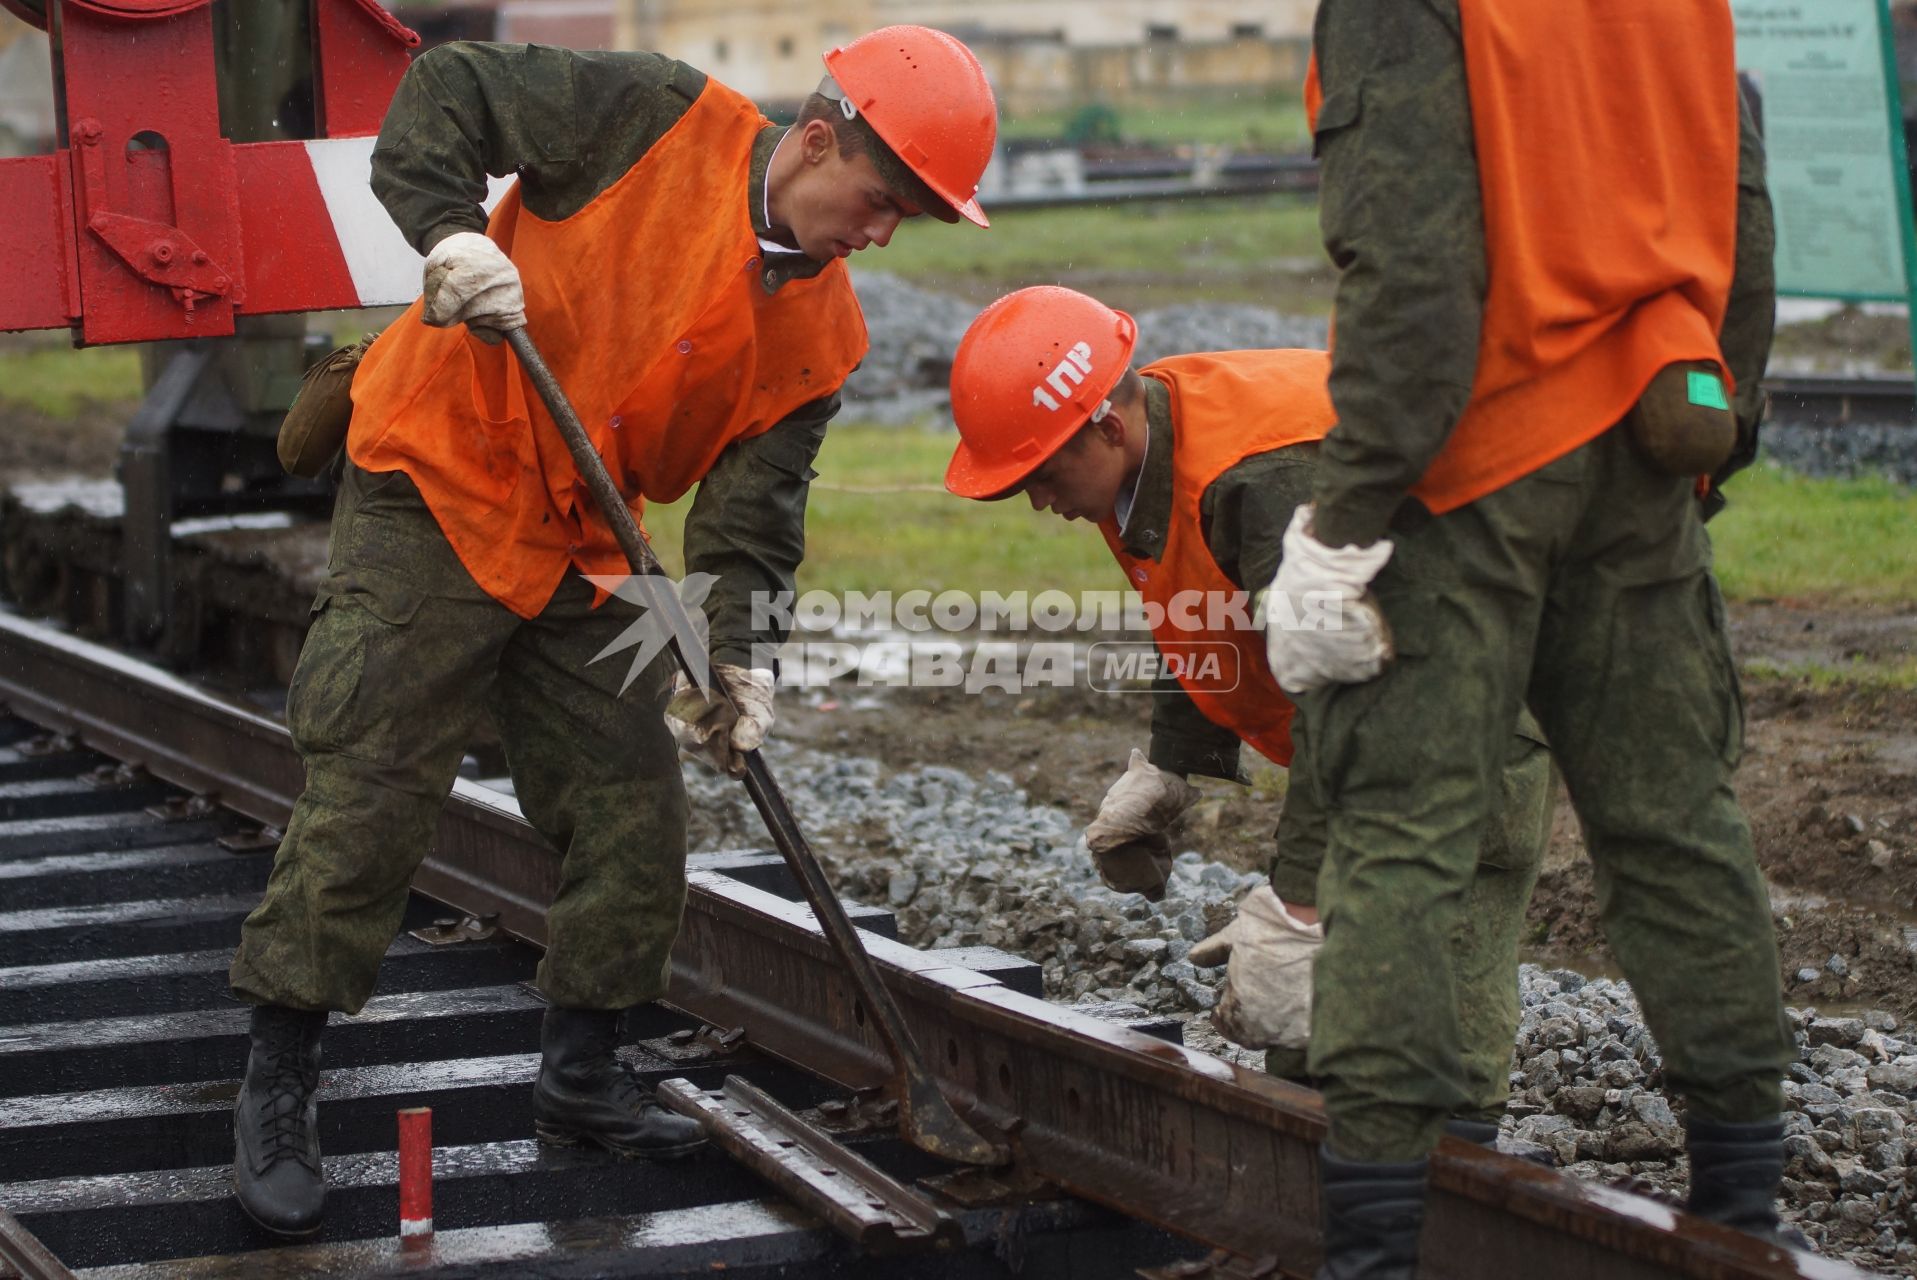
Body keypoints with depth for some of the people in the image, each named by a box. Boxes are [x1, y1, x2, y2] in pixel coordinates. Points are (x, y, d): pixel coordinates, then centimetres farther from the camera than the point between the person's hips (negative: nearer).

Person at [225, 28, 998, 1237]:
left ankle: (581, 1075, 25)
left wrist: (742, 656, -16)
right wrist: (451, 232, -27)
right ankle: (277, 1093, 5)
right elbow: (449, 89, -10)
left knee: (633, 808, 7)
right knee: (367, 802, -7)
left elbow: (753, 504, -1)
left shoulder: (822, 331, 2)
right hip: (433, 498, -6)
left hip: (579, 560, 7)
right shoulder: (656, 119, -13)